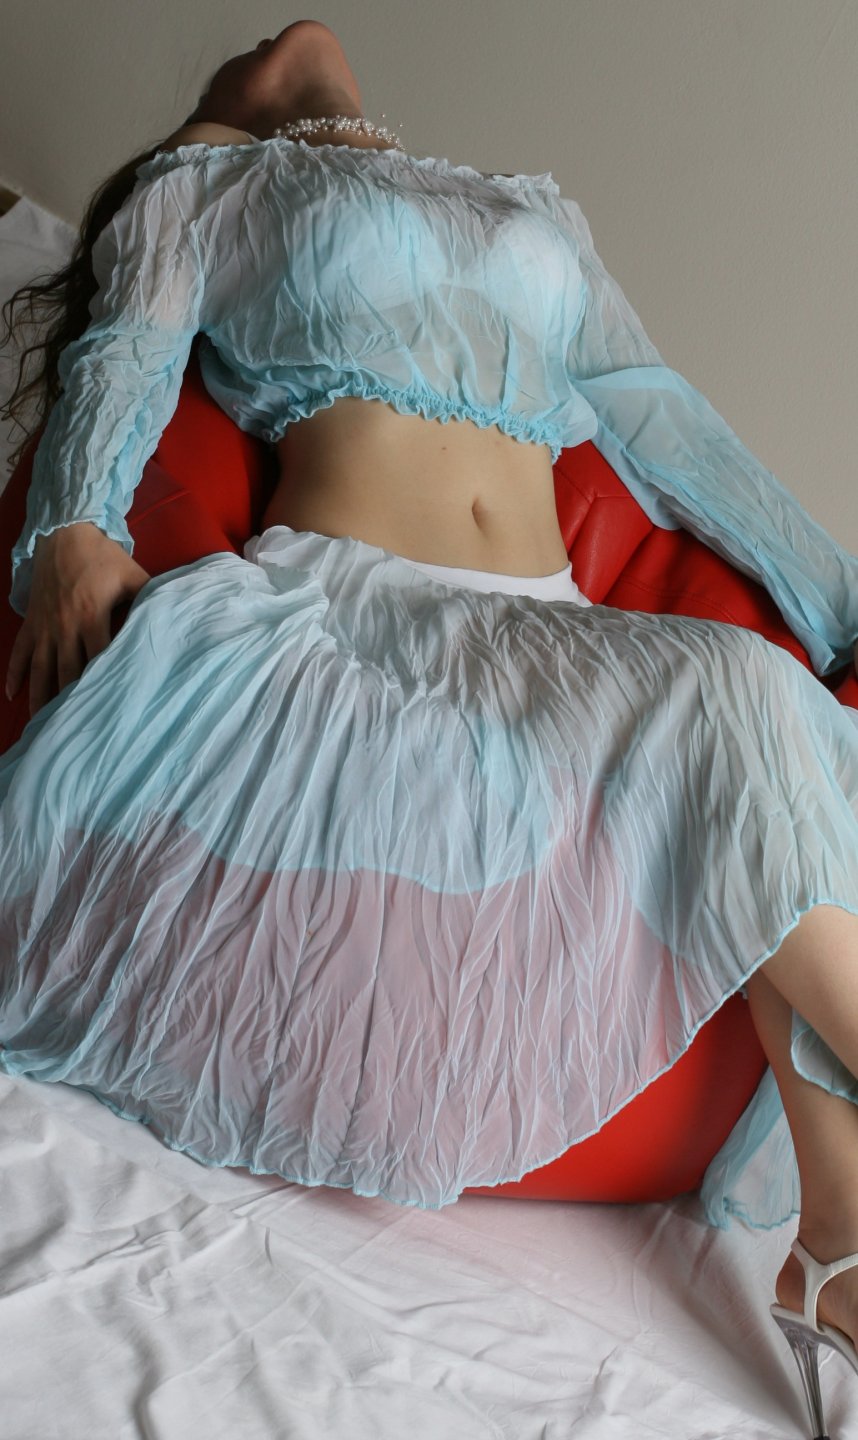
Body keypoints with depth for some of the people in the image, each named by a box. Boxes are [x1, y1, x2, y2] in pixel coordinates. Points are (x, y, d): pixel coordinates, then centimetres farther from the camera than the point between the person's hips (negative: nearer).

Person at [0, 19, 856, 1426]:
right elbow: (127, 354, 6)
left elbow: (663, 424, 22)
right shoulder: (203, 183, 24)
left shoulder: (537, 214, 32)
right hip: (327, 607, -2)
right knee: (169, 662, -34)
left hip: (542, 641, 2)